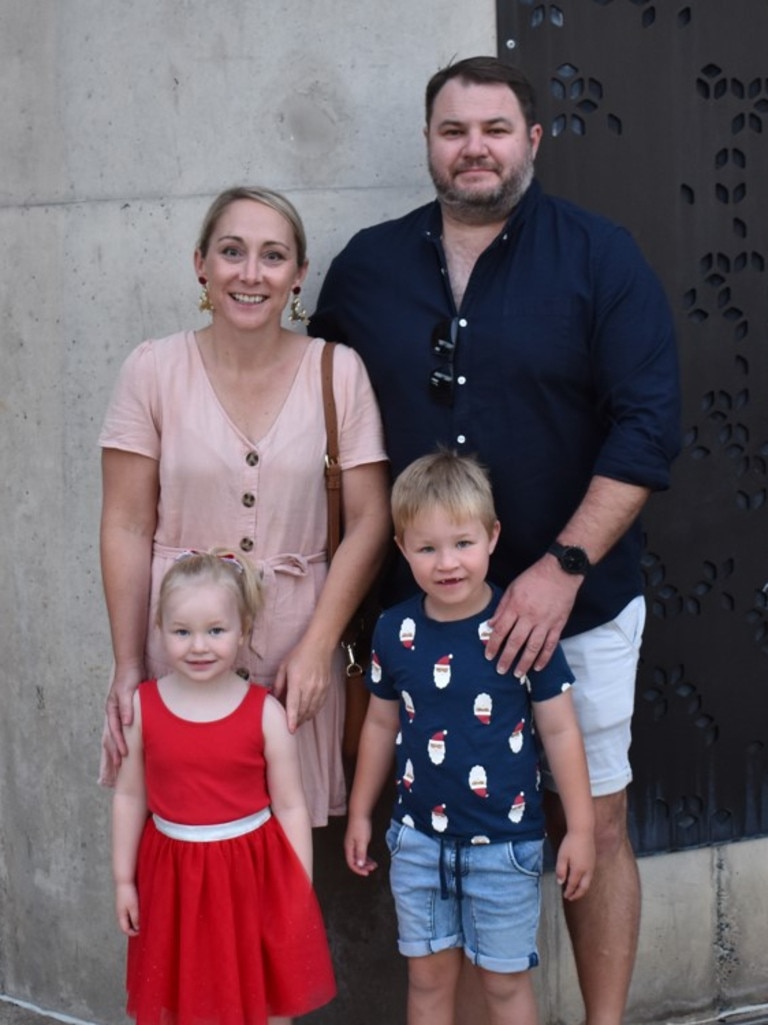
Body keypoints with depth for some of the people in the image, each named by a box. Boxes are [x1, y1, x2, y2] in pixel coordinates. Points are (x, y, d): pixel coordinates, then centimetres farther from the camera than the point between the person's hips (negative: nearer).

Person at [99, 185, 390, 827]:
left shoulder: (339, 372, -1)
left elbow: (369, 521, -2)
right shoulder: (154, 370, -1)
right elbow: (127, 528, -1)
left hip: (300, 637, 0)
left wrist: (316, 648, -10)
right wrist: (127, 666, -5)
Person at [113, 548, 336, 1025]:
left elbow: (290, 806, -6)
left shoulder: (265, 713, -10)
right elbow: (129, 796, 4)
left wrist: (299, 893, -5)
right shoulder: (142, 706, -5)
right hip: (174, 875, 2)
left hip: (254, 872, -2)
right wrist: (124, 879, 7)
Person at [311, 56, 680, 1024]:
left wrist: (564, 567, -18)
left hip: (576, 605, -2)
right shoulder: (366, 266, 6)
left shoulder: (601, 257, -3)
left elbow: (648, 426, -10)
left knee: (593, 819, 7)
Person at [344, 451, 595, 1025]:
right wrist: (360, 813, 16)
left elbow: (559, 730, -8)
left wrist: (580, 828, -6)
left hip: (504, 845, -3)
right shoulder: (395, 632, -3)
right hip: (418, 841, 4)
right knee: (428, 978, 16)